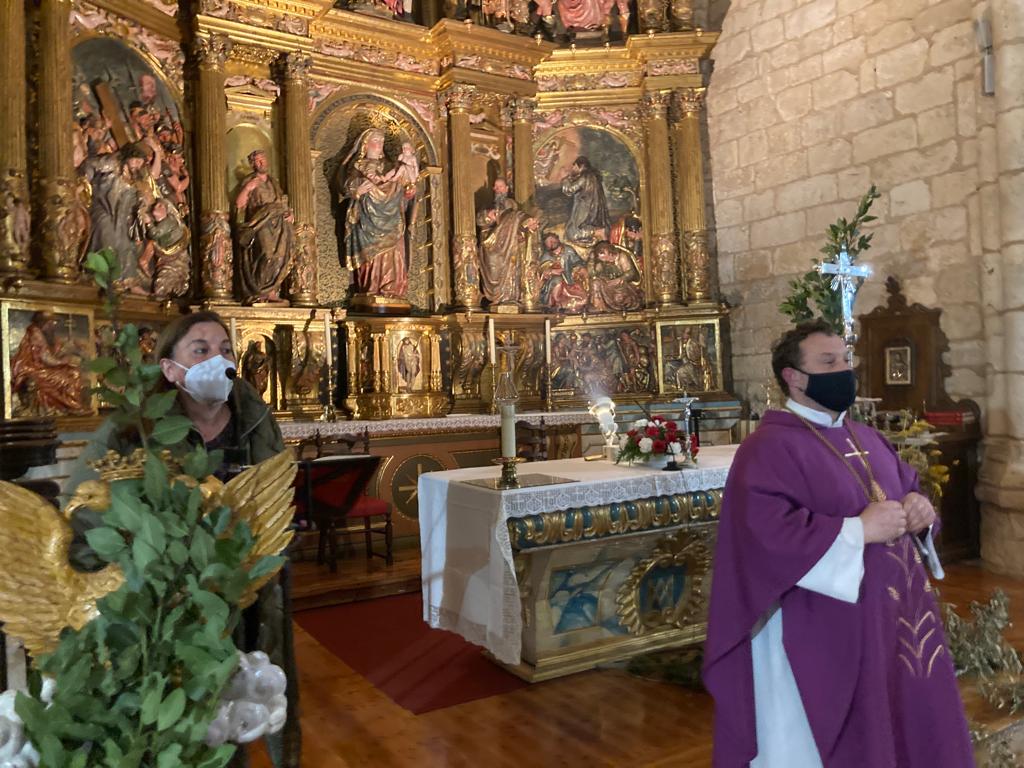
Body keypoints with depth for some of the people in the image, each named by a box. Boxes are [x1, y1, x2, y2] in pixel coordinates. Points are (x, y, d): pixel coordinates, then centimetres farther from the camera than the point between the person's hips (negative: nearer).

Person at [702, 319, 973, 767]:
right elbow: (766, 534, -27)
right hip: (823, 636, -8)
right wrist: (857, 530, -23)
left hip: (895, 620, 9)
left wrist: (920, 507, -2)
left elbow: (909, 489, 22)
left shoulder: (868, 440, 13)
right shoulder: (769, 447, -15)